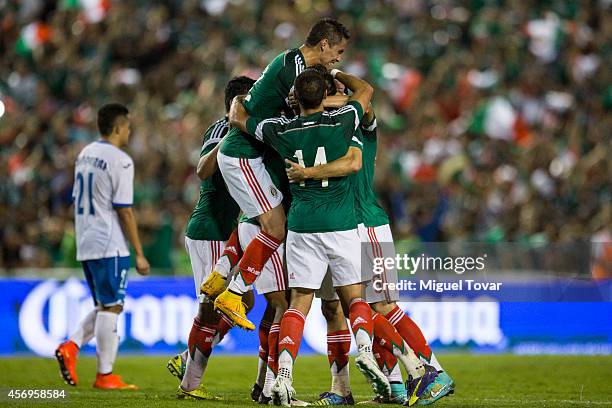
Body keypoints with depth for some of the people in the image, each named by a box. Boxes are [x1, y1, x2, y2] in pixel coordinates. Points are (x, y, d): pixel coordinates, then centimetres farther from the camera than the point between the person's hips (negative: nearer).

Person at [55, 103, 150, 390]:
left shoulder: (84, 154, 13)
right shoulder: (120, 161, -12)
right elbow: (125, 211, -14)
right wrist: (139, 254, -10)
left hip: (85, 245, 8)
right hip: (110, 246, -8)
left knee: (105, 306, 17)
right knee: (111, 307, -4)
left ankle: (71, 347, 0)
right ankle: (105, 376, -3)